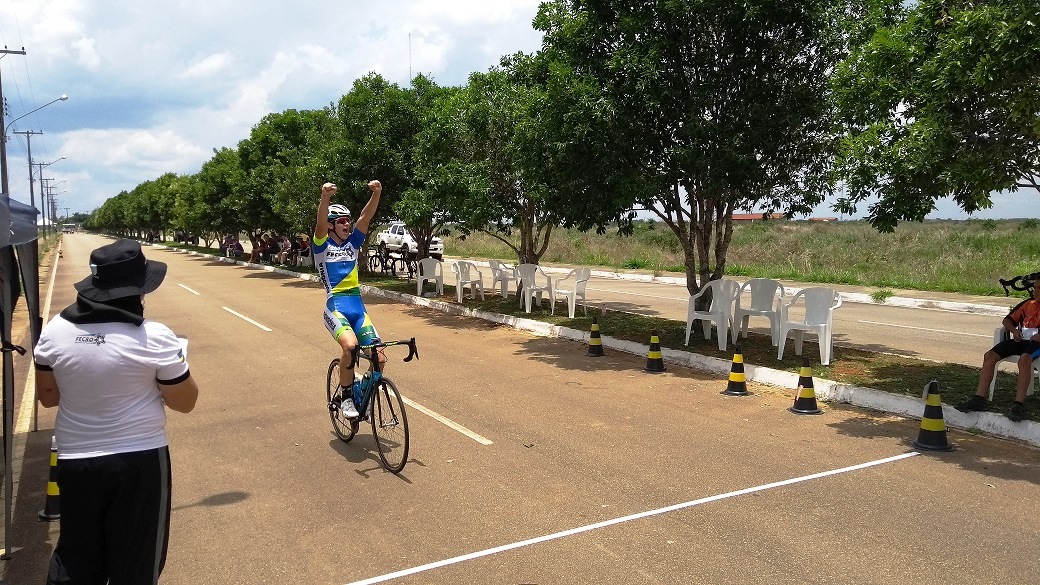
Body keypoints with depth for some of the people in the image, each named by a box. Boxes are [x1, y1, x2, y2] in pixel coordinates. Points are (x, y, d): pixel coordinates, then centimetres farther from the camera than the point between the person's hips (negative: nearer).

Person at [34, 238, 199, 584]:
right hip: (140, 462, -4)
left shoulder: (54, 331, -4)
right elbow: (185, 402, -8)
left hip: (75, 462, 4)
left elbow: (47, 396, 7)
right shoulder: (155, 338, -17)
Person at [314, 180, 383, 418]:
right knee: (350, 345, -33)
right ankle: (345, 396, -11)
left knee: (379, 358, -7)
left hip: (358, 307, 5)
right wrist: (325, 197, -36)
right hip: (335, 307, -5)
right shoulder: (322, 246, 2)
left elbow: (365, 218, -1)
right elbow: (320, 225, -18)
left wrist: (376, 194, -18)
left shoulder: (352, 243, 14)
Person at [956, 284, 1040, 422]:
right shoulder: (1028, 304, 20)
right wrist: (1014, 330, 3)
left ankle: (1019, 404, -42)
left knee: (1024, 359, -38)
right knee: (990, 356, -15)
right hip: (1021, 339, 6)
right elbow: (1008, 320, 25)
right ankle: (979, 398, -18)